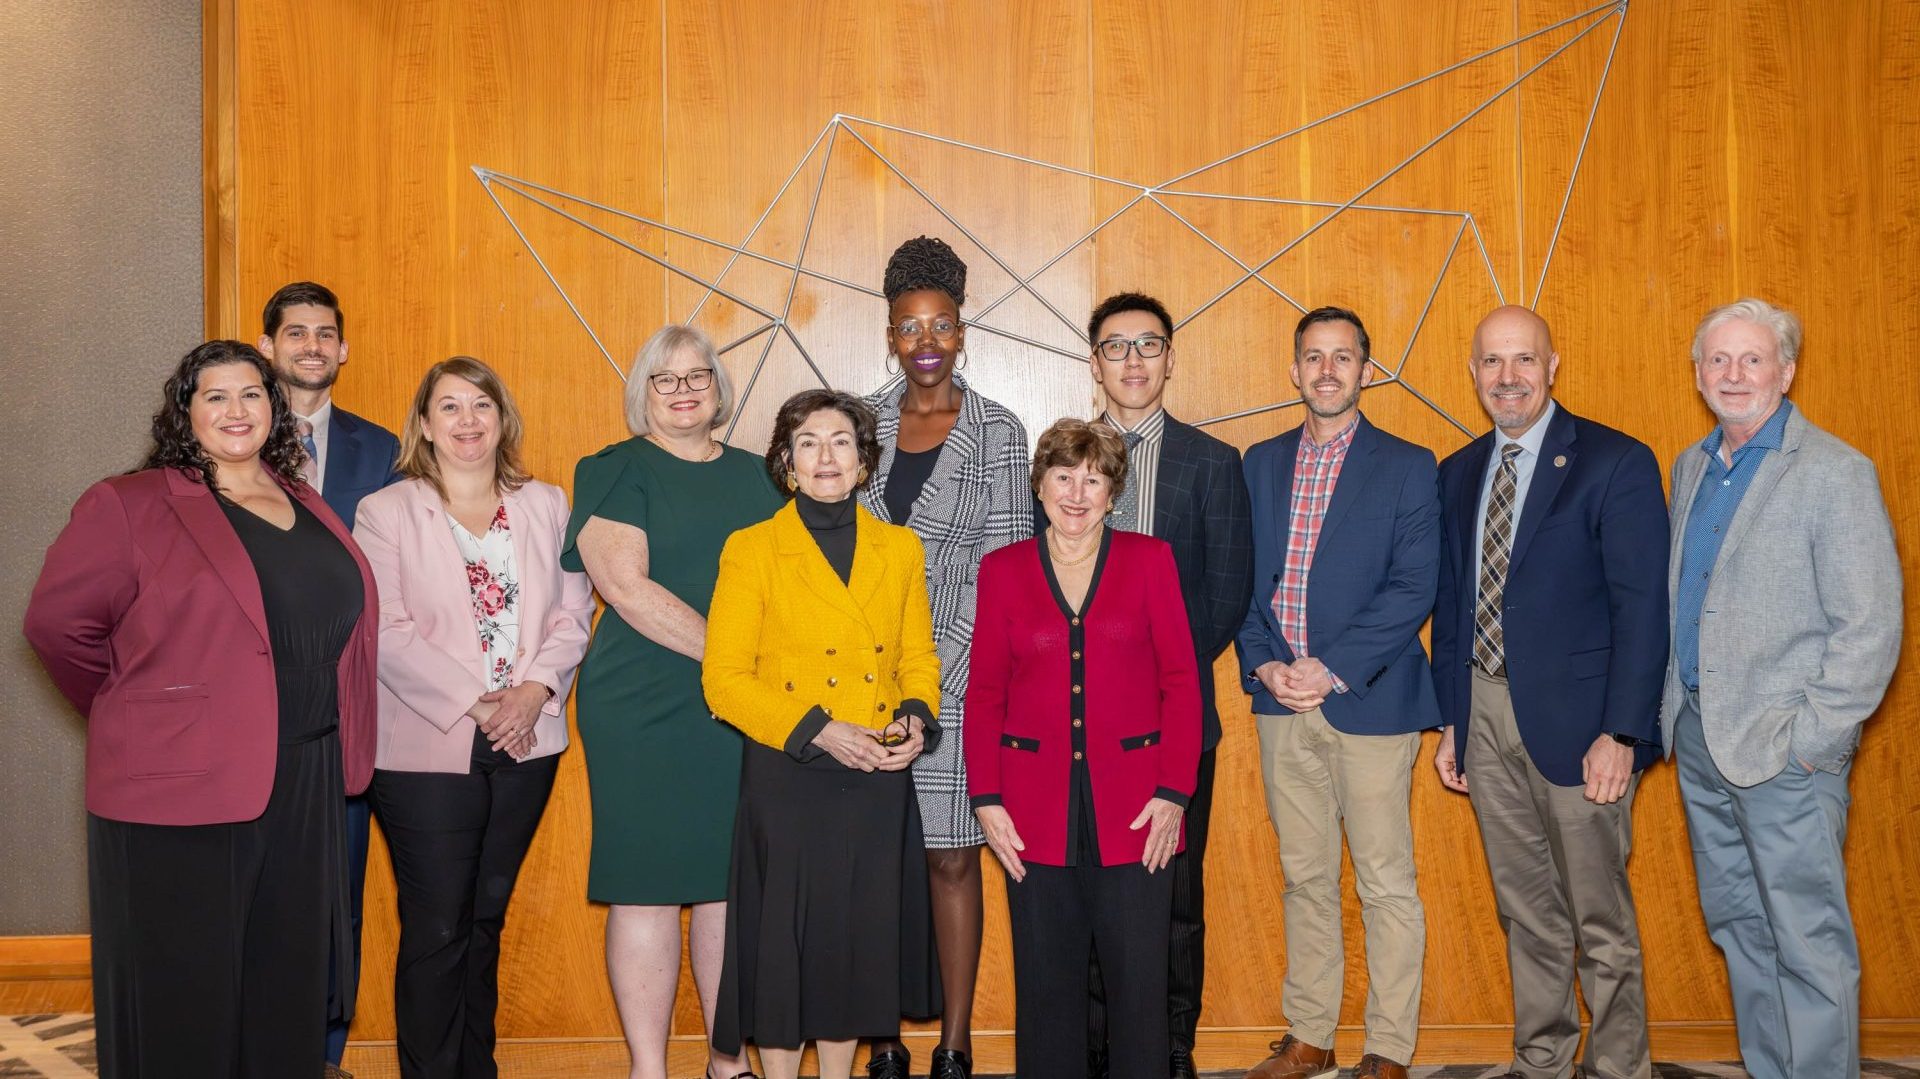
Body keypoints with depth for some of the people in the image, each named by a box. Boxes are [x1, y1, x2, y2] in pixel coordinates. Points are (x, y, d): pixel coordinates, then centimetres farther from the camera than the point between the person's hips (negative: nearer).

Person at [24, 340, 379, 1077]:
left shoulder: (309, 511, 12)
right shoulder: (129, 507, -6)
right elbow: (59, 620, -7)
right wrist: (137, 712, 2)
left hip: (304, 790, 6)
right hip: (177, 791, -5)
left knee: (287, 990, 15)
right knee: (181, 997, 6)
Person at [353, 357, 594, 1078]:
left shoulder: (545, 505, 11)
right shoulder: (385, 512, 0)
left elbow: (572, 612, 5)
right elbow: (389, 633, -9)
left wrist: (533, 691, -11)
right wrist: (476, 706, -15)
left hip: (526, 746, 4)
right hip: (428, 750, -3)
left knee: (485, 920, 13)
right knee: (436, 931, 0)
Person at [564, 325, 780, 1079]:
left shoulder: (752, 475, 15)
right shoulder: (615, 472, -1)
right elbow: (627, 587, -13)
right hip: (645, 712, -4)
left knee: (732, 884, 9)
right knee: (648, 889, 1)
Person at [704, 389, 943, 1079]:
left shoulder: (900, 549, 10)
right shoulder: (752, 550, -2)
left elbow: (919, 660, 14)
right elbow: (724, 678, -7)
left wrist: (917, 720, -7)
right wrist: (818, 731, -16)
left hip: (880, 783, 4)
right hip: (788, 782, -3)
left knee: (862, 939, 11)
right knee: (786, 939, 3)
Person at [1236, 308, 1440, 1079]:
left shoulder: (1406, 467, 0)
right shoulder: (1261, 464, 13)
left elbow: (1413, 589, -8)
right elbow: (1244, 579, 10)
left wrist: (1333, 669, -15)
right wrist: (1264, 663, -6)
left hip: (1368, 700, -4)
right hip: (1281, 700, 4)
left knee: (1386, 883, 2)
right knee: (1305, 876, 12)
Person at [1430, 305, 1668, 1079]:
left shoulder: (1616, 463, -7)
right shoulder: (1458, 474, 11)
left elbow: (1641, 608, -11)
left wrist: (1620, 733, -16)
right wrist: (1449, 720, 10)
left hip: (1575, 721, -5)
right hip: (1484, 716, 5)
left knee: (1600, 920, 3)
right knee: (1525, 914, 16)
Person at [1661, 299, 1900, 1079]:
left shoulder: (1836, 473, -10)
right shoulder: (1690, 467, 12)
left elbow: (1871, 625, -13)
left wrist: (1812, 737, -16)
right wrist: (1677, 708, 9)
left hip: (1783, 747, -7)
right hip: (1697, 736, 7)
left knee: (1807, 941, -2)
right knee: (1737, 926, 16)